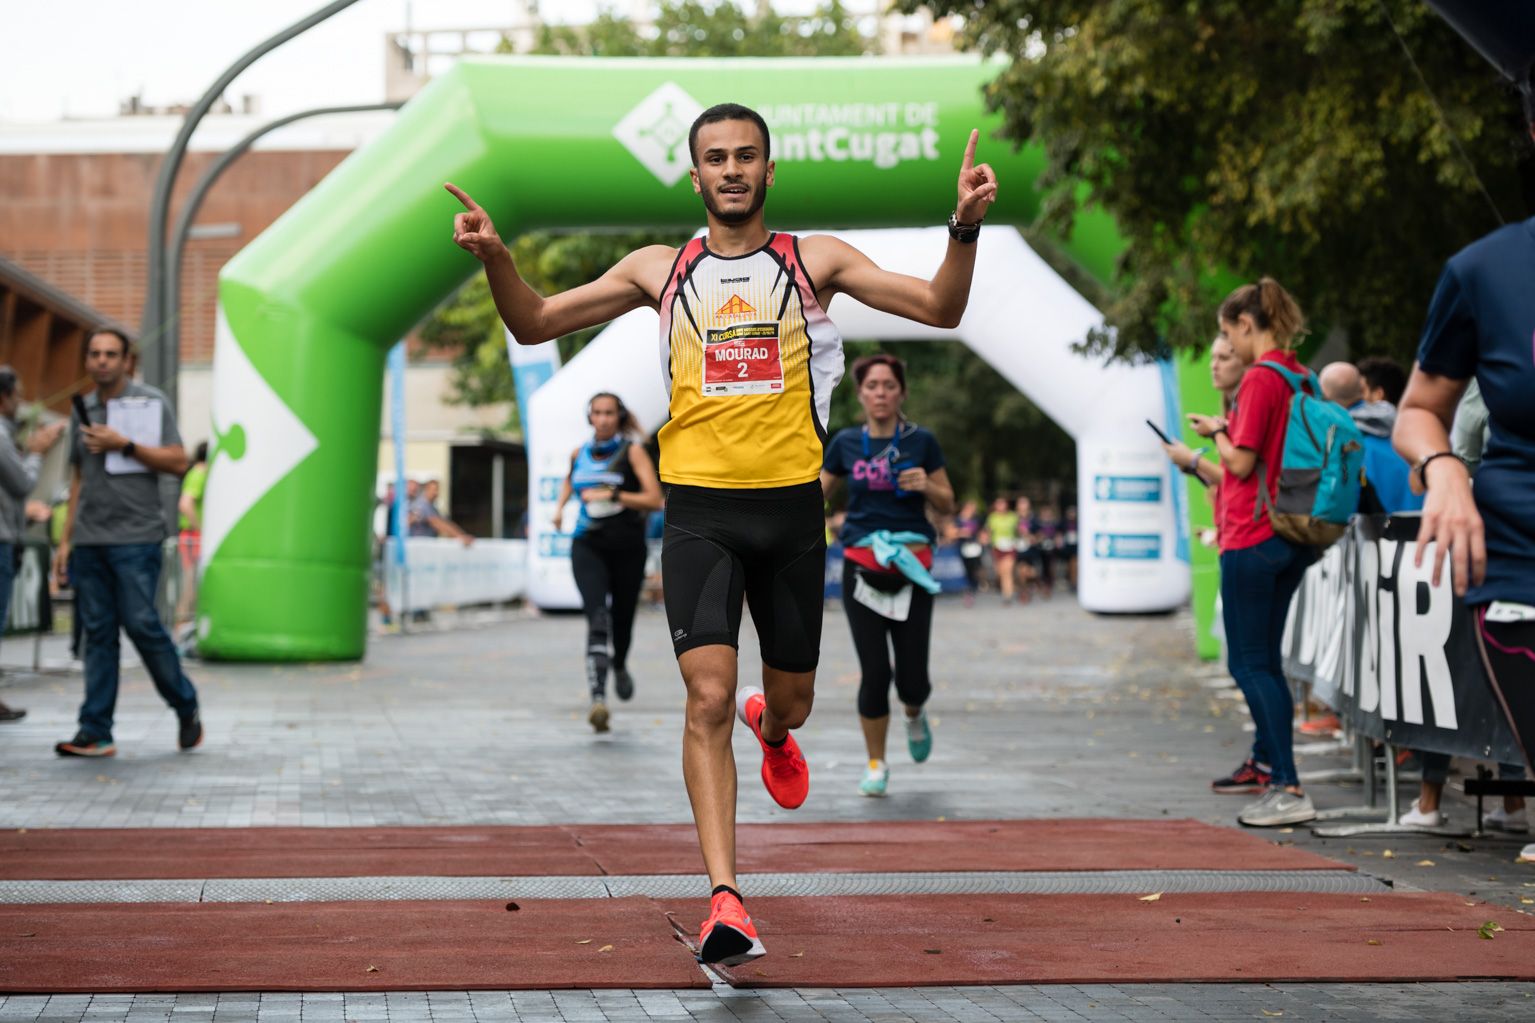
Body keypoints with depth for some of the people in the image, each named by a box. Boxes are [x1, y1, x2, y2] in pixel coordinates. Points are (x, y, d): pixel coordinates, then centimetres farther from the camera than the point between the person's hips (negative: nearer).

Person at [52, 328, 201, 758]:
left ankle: (187, 708, 9)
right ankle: (95, 733, 1)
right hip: (89, 540, 5)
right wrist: (65, 540, 15)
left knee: (141, 624, -10)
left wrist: (124, 445, -13)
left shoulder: (151, 403, 2)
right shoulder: (83, 411, 17)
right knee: (97, 633, 2)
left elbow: (178, 463, -4)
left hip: (135, 537, -5)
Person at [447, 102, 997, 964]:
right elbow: (535, 324, 10)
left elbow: (942, 308, -3)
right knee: (709, 699, -16)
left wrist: (965, 227, -20)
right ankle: (726, 900, -16)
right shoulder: (661, 271, 7)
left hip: (792, 505, 1)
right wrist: (497, 259, -9)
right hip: (700, 510, -1)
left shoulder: (815, 261, 4)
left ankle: (770, 727, 53)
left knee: (790, 704, 14)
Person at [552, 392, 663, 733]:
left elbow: (654, 499, -15)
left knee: (622, 620, 12)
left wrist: (612, 495, -23)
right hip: (588, 547, 1)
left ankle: (620, 667, 49)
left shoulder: (632, 451, -5)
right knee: (597, 618, -20)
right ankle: (598, 698, -31)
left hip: (627, 548, -1)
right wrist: (560, 506, 16)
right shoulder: (579, 453, 8)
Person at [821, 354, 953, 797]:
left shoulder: (922, 441, 3)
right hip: (862, 568, 0)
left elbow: (947, 506, 8)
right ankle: (876, 765, 13)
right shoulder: (845, 443, 5)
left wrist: (927, 486, -12)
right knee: (874, 672, -6)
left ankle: (914, 714, 34)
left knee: (912, 678, -4)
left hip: (911, 566, 0)